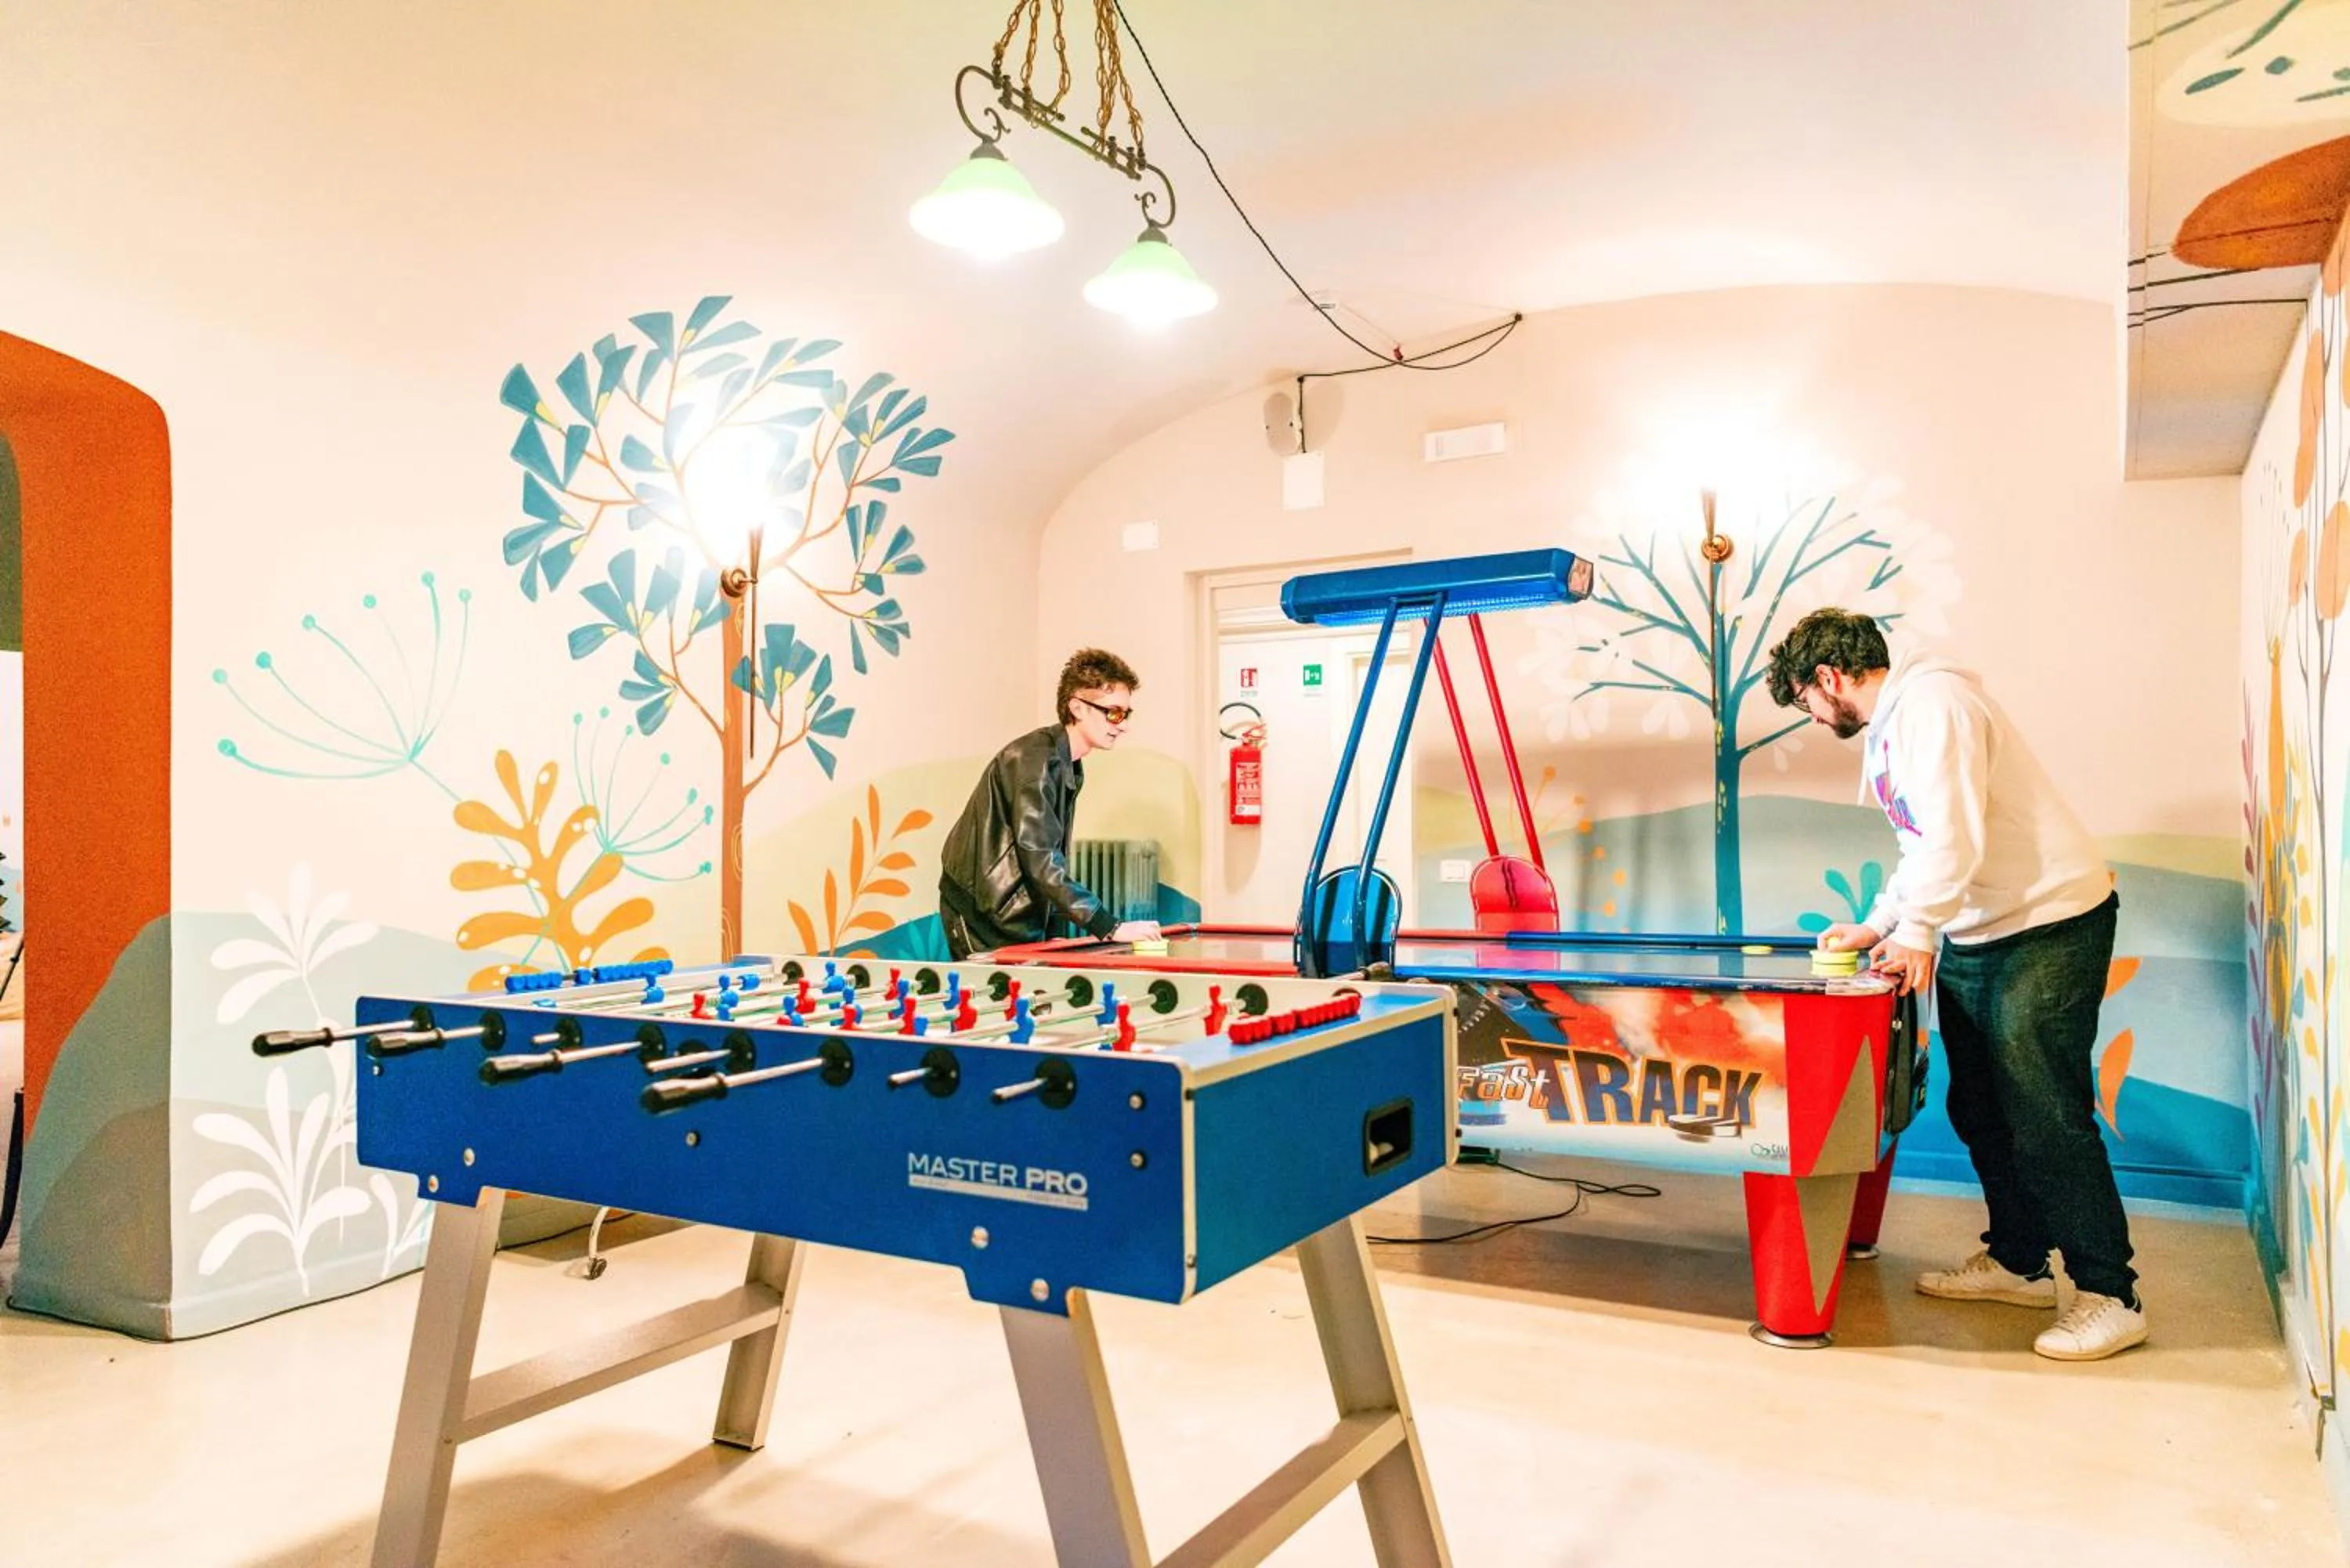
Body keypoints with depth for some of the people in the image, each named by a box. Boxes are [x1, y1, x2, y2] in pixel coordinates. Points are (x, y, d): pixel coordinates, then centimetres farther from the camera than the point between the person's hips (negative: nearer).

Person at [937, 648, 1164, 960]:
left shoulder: (1070, 767, 10)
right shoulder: (1035, 759, -20)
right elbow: (1040, 859, -28)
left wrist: (1049, 933, 8)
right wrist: (1110, 927, -31)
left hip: (1020, 917, 9)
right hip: (983, 917, -9)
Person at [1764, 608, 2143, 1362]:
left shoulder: (1930, 701, -16)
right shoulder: (1889, 725, 16)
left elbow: (1955, 835, -24)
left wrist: (1916, 932, -19)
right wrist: (1876, 926, 19)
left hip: (2049, 928, -10)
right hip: (1972, 937, 10)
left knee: (2045, 1118, -6)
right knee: (1979, 1112, 14)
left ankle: (2111, 1297, 5)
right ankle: (2016, 1261, 27)